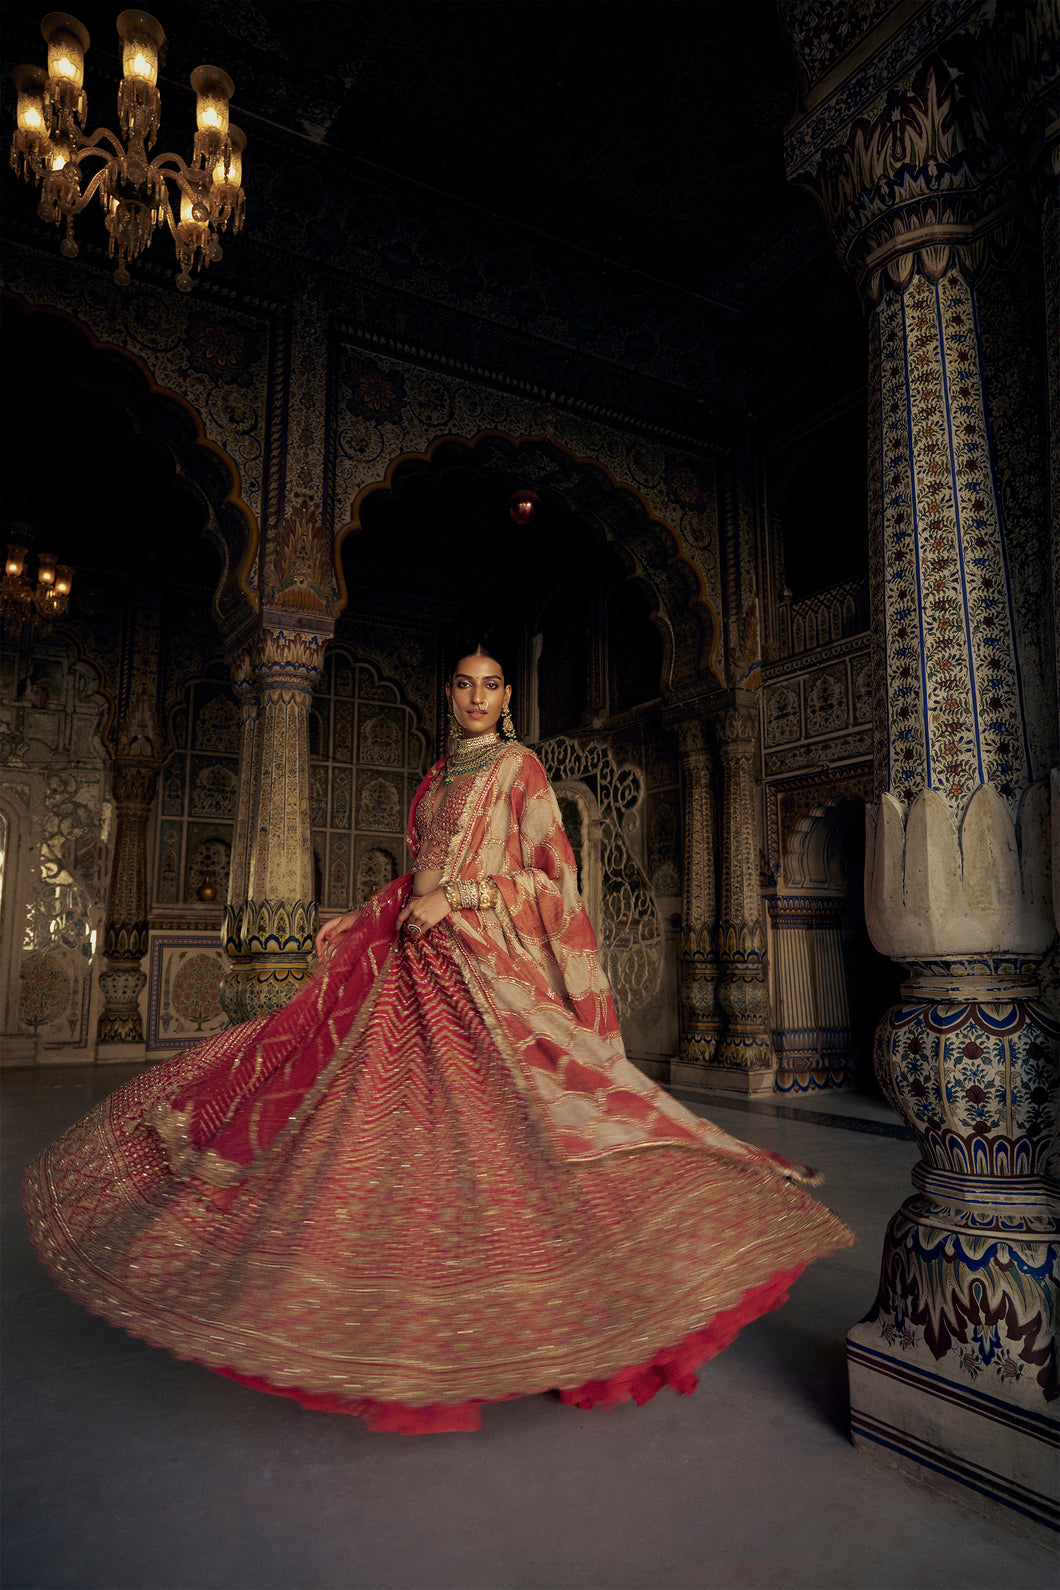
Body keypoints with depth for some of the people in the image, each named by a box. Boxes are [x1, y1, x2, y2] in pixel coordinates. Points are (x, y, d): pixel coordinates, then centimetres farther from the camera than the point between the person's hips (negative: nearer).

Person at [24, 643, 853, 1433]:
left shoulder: (519, 767, 2)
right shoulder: (437, 778, 21)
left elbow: (549, 874, -7)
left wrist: (456, 896, -14)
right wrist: (363, 918, 15)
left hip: (486, 962, -6)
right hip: (414, 959, 7)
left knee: (478, 1119, -13)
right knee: (393, 1106, 4)